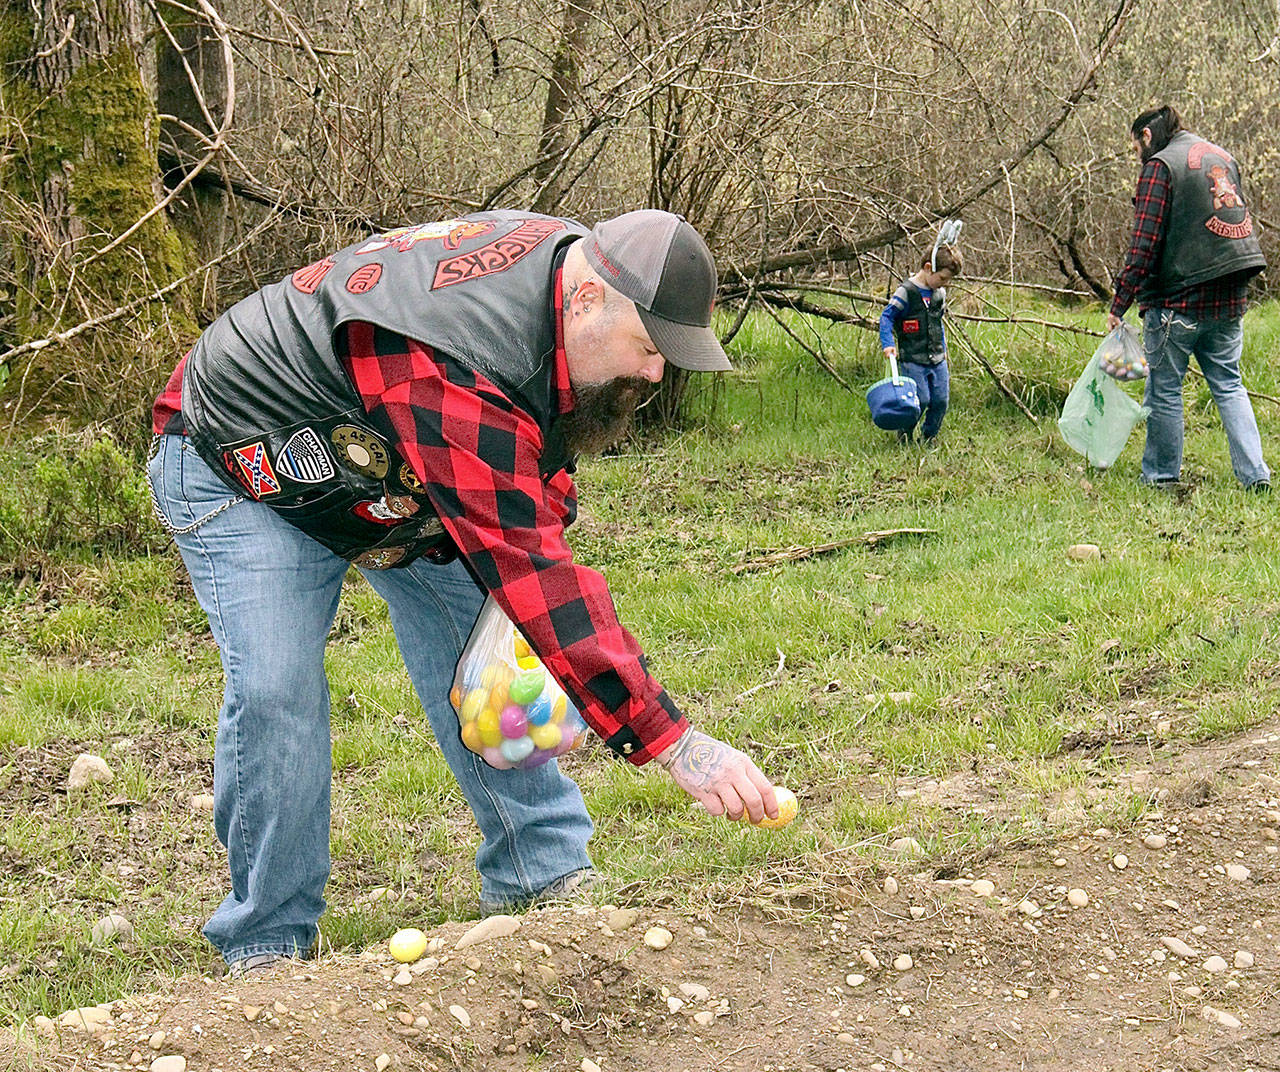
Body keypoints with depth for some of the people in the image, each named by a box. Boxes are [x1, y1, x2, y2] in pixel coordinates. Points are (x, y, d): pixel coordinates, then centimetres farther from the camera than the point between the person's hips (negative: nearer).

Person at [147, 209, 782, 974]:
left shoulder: (567, 256, -15)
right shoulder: (454, 378, -43)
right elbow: (534, 579, -45)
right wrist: (675, 744, -46)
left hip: (390, 477, 8)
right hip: (240, 471, -8)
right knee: (275, 688, -21)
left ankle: (545, 877, 7)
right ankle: (269, 942, -7)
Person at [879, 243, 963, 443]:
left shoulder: (940, 293, 11)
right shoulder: (906, 292, -11)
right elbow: (886, 317, -10)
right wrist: (888, 344, -20)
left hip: (937, 359, 7)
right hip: (912, 359, -7)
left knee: (941, 400, 4)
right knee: (920, 400, -11)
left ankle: (929, 437, 22)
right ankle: (904, 437, 10)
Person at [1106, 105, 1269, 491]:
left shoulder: (1160, 166, -9)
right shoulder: (1224, 158, 14)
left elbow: (1144, 242, -15)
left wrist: (1119, 303, -12)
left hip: (1178, 300, -7)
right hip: (1229, 299, 7)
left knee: (1164, 390, 5)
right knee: (1229, 385, 12)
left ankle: (1161, 475, 13)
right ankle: (1255, 474, 5)